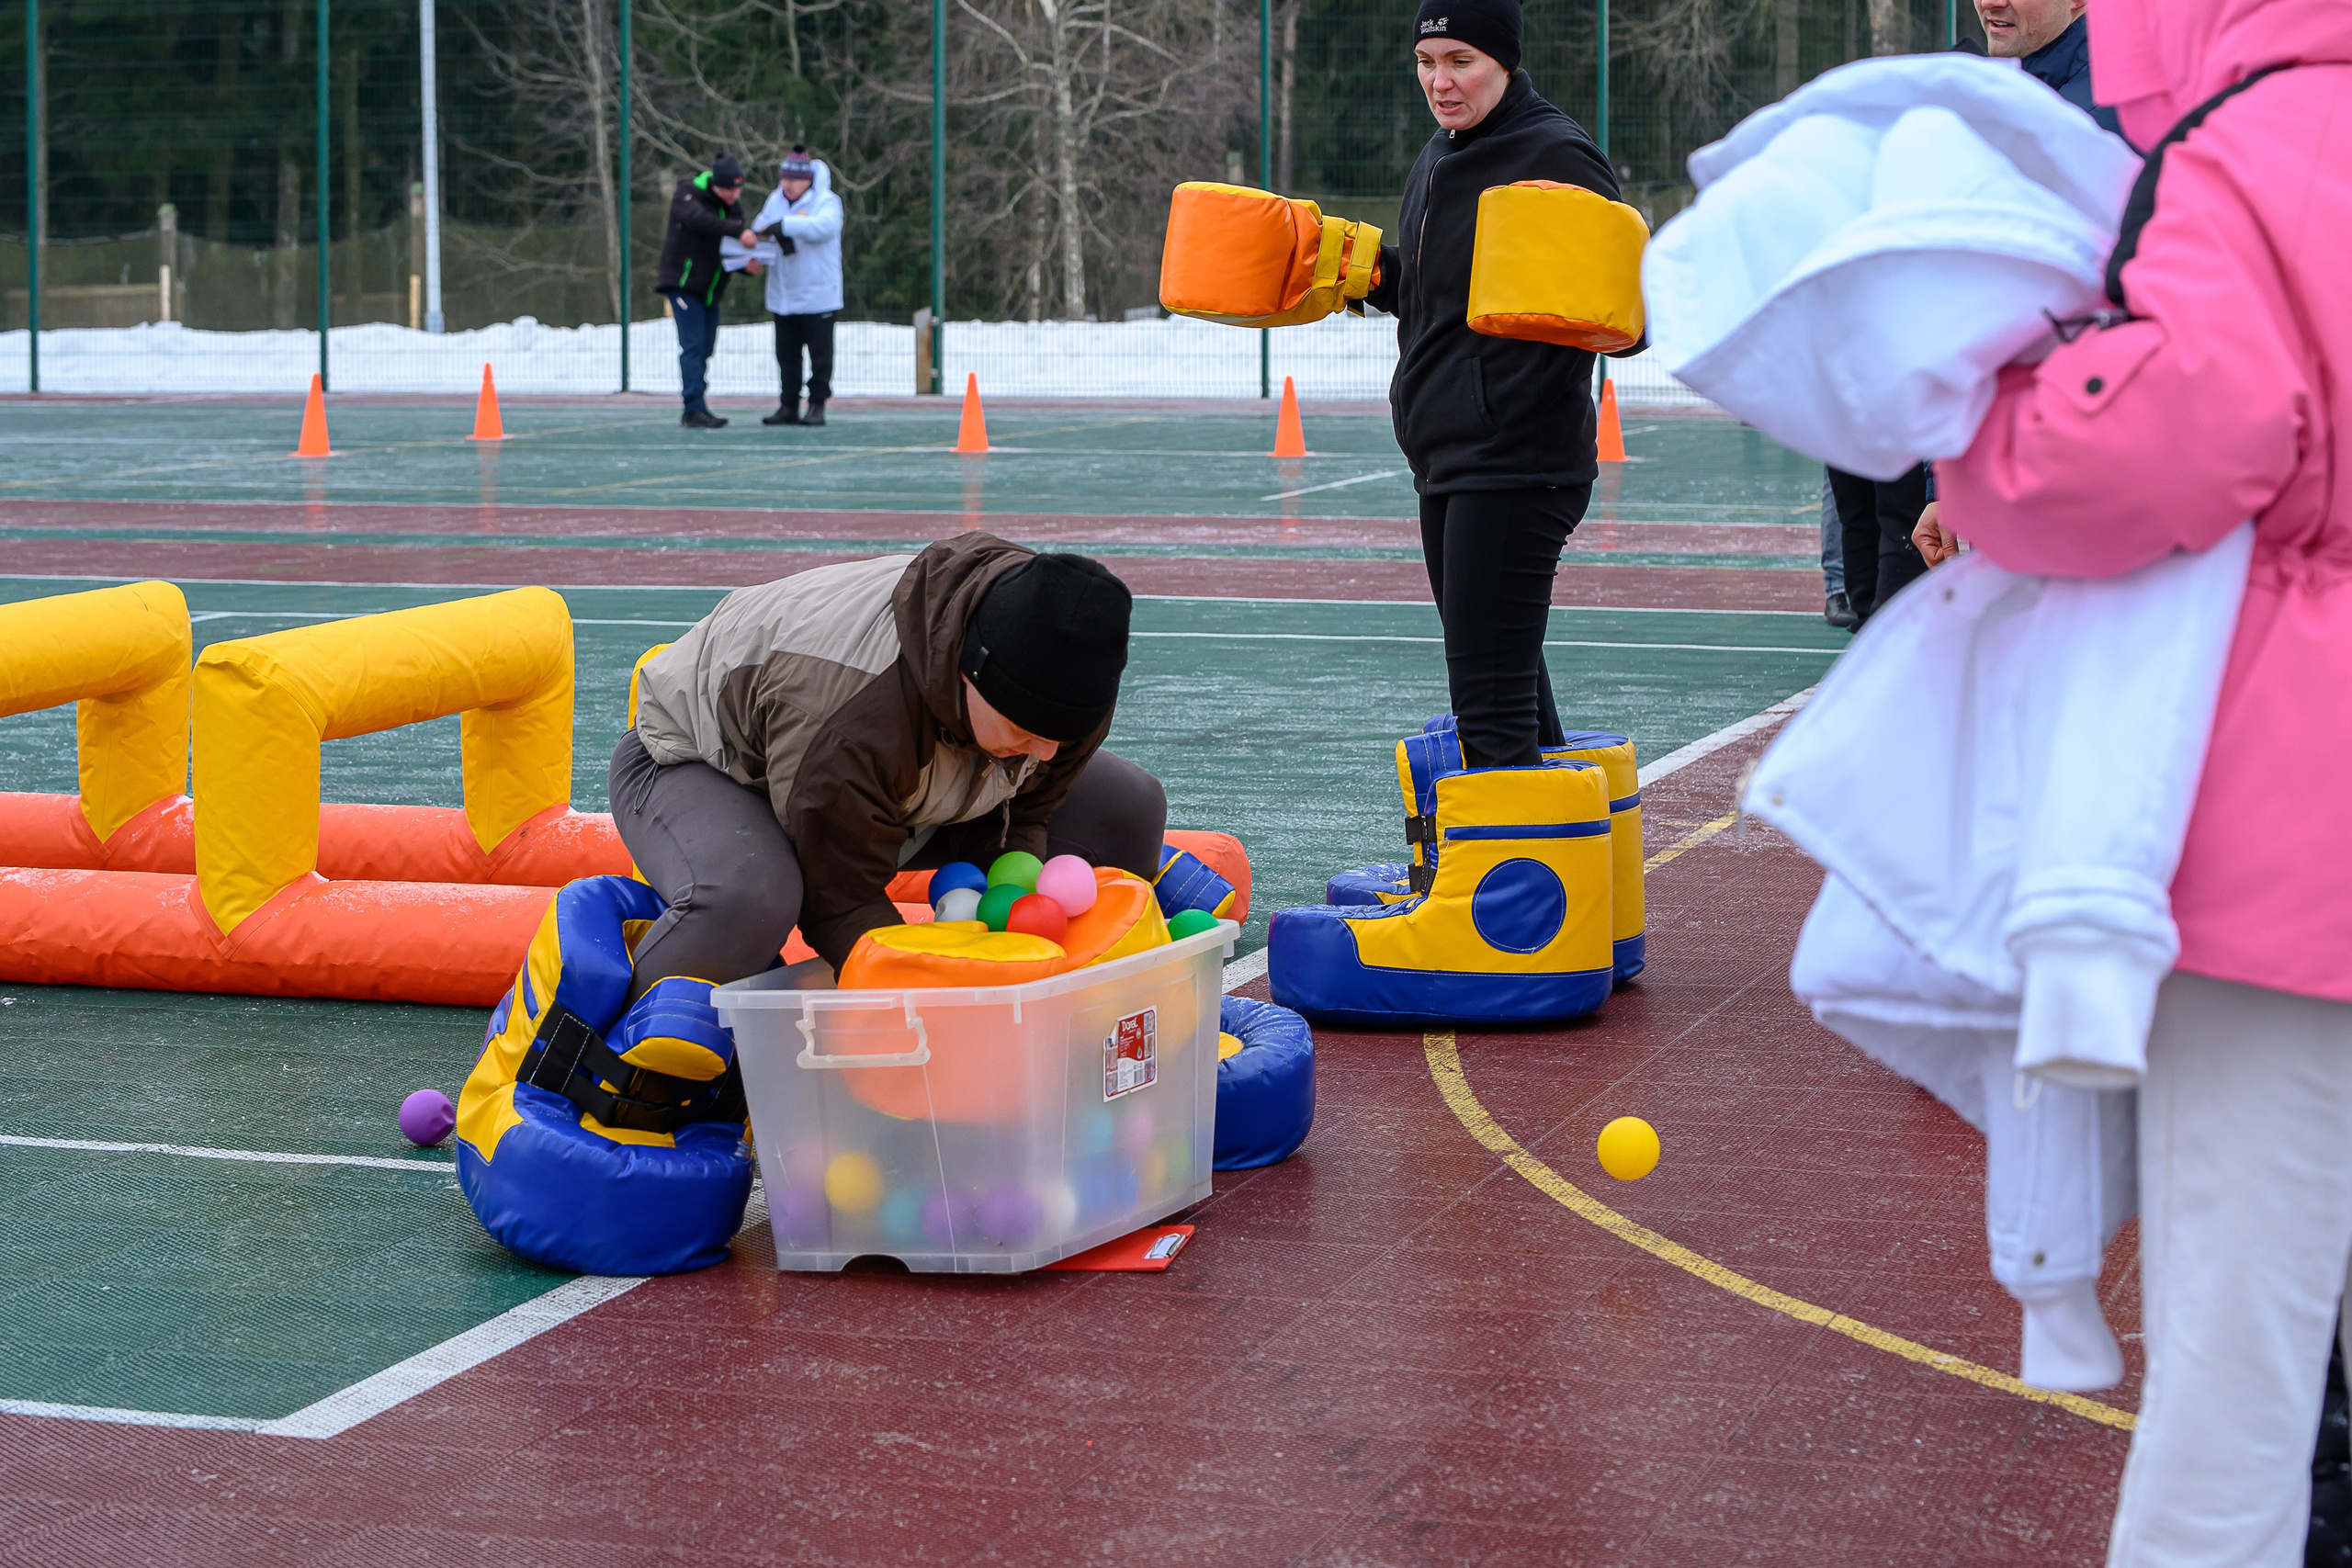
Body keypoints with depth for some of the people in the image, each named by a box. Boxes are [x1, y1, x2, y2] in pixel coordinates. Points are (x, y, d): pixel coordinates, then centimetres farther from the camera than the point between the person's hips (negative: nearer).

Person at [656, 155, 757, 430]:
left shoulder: (733, 206, 10)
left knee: (705, 349, 7)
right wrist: (740, 231, -41)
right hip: (684, 283, -7)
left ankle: (695, 410, 14)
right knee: (692, 347, -13)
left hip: (710, 291, 7)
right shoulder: (687, 195, -11)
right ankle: (694, 410, -17)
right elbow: (700, 220, -32)